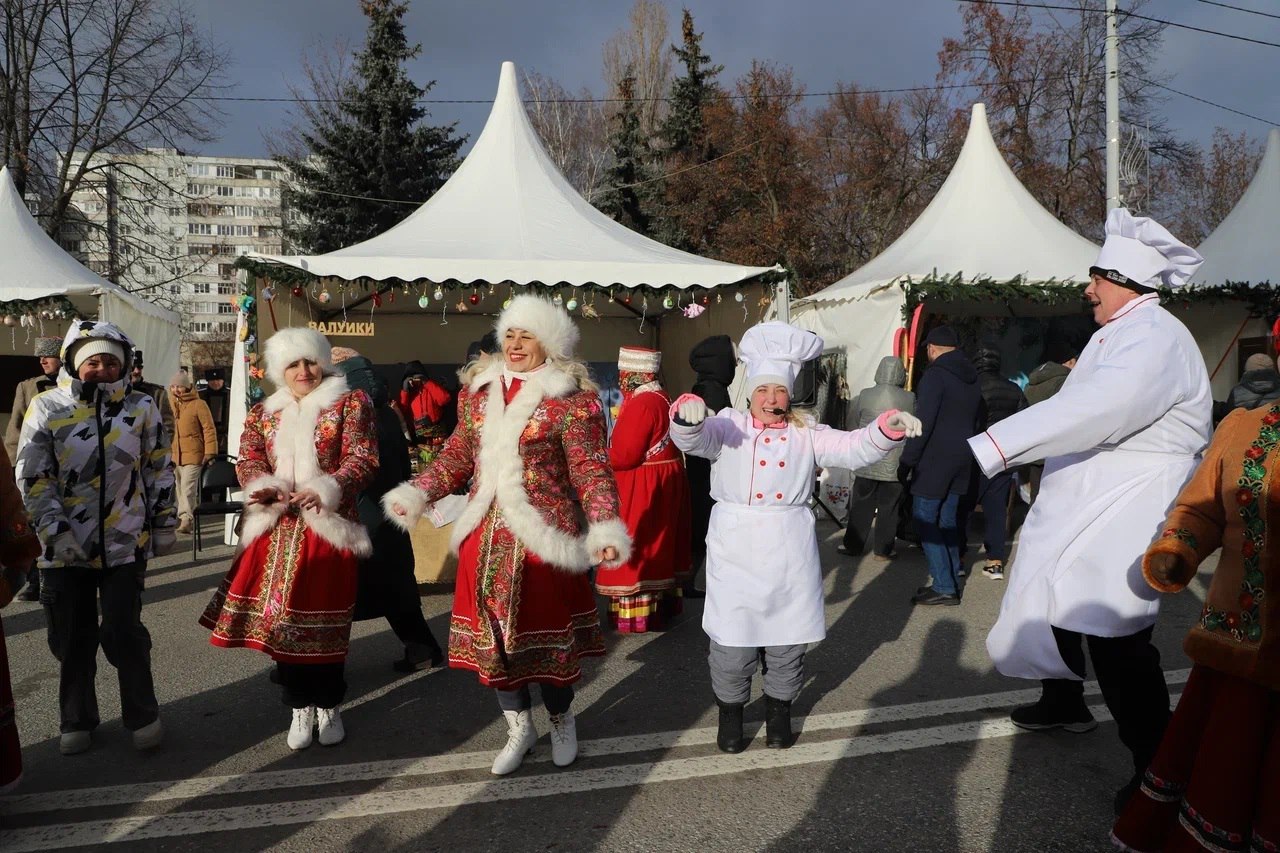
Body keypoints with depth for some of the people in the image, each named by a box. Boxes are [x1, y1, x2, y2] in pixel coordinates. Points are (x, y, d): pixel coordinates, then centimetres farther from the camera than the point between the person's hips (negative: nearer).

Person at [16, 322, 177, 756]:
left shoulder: (141, 407, 1)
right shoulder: (46, 409, -2)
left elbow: (159, 471, 7)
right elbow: (33, 479, -3)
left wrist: (164, 524, 8)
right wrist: (56, 531, -11)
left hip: (125, 543, -1)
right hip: (64, 548, 1)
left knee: (124, 633, 1)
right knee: (72, 638, 11)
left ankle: (142, 716, 20)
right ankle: (77, 721, 29)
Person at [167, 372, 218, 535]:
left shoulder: (198, 404, -3)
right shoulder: (171, 405, 14)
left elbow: (209, 429, -5)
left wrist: (209, 453, -10)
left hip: (193, 454, -6)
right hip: (175, 454, 6)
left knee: (188, 488, -14)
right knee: (180, 489, 9)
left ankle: (186, 519, -19)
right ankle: (185, 518, 16)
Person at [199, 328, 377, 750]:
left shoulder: (350, 404, 1)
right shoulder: (263, 413, 14)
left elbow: (364, 460, -9)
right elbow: (247, 461, 6)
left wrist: (325, 490, -23)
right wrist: (266, 488, -15)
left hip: (328, 527, -4)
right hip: (277, 529, 4)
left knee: (324, 618, 2)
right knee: (280, 615, 5)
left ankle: (329, 706, 21)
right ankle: (300, 707, 21)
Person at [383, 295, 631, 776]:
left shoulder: (571, 399, -9)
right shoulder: (478, 388, 9)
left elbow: (591, 470, -13)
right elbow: (459, 454, 16)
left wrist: (605, 528, -25)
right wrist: (417, 493, 7)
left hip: (543, 536, -5)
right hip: (486, 537, 5)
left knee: (546, 631, 6)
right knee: (493, 631, 11)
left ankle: (562, 721, 33)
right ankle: (519, 727, 32)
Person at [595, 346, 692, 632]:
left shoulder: (641, 403, -20)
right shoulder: (661, 398, 10)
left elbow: (624, 455, -24)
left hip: (641, 487, -10)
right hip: (663, 479, 10)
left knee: (636, 547, -1)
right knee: (657, 543, 17)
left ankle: (635, 614, 7)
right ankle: (663, 603, 28)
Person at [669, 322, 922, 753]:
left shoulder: (806, 434, 6)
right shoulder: (728, 427, 1)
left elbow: (853, 448, -5)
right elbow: (694, 440, -18)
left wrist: (888, 427, -24)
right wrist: (686, 414, -41)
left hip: (789, 551, 2)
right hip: (736, 550, -2)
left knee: (788, 638, 12)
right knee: (732, 637, 5)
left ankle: (779, 710, 35)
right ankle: (730, 712, 28)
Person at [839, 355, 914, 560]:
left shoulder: (864, 396, -7)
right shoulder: (909, 399, -8)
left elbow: (856, 419, 9)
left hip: (867, 463, 1)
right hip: (895, 465, 0)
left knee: (861, 505, 10)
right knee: (889, 507, 8)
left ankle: (852, 545, 17)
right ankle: (883, 549, 13)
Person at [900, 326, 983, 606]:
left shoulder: (936, 374, -14)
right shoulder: (972, 377, 13)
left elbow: (923, 422, -19)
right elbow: (976, 417, 21)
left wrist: (909, 458, -14)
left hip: (934, 459, -8)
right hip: (962, 459, 8)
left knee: (925, 520, -4)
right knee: (947, 520, 14)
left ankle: (944, 587, -6)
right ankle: (951, 581, 17)